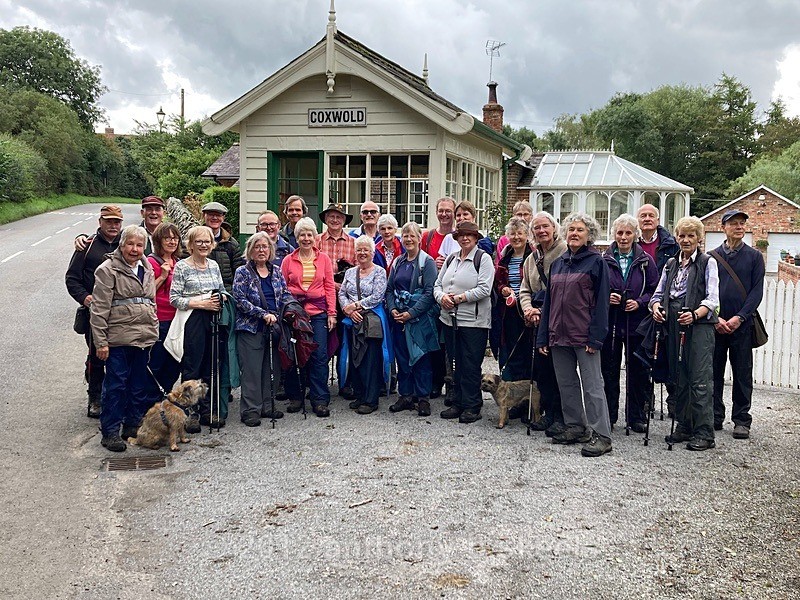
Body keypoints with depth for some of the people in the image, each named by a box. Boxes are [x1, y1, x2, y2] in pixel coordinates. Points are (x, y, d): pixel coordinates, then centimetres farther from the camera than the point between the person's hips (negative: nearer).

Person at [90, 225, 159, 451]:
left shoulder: (147, 269, 14)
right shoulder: (108, 270, -7)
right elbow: (99, 308, -10)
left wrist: (153, 334, 18)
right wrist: (100, 341, -13)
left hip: (143, 338, 6)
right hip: (118, 338, -6)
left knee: (139, 384, 12)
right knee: (115, 384, -3)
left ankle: (134, 425, 24)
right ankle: (110, 432, 5)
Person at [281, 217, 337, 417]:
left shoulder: (323, 258, 9)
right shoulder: (288, 260, 8)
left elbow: (329, 287, 8)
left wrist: (332, 313, 1)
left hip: (318, 312, 0)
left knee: (319, 356, -5)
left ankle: (320, 400, 1)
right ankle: (295, 398, 16)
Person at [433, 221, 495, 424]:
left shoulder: (483, 258, -4)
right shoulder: (451, 259, 15)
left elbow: (484, 289, -14)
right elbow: (438, 284, 15)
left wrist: (460, 298, -16)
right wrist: (442, 297, -7)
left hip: (473, 321, -6)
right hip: (450, 319, 6)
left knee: (471, 365, -3)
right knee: (456, 363, 11)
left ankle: (472, 407, 6)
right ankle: (458, 403, 20)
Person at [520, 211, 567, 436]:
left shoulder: (566, 252, -8)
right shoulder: (532, 258, 16)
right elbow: (525, 289, 19)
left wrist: (544, 309, -15)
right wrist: (528, 308, -2)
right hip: (538, 320, 7)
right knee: (540, 366, 10)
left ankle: (560, 418, 3)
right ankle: (548, 414, 21)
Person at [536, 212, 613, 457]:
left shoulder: (596, 262, -4)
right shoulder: (558, 263, 13)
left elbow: (601, 301, -8)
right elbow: (548, 301, 15)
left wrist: (595, 337, -15)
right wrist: (544, 336, 10)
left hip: (583, 335, -6)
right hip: (559, 334, 7)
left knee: (592, 384, -5)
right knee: (566, 383, 12)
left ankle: (601, 435, -2)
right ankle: (575, 427, 23)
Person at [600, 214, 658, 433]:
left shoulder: (645, 261, 4)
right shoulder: (604, 259, 4)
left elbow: (655, 290, 4)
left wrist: (640, 302, -12)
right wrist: (606, 297, -12)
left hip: (636, 323, 0)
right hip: (609, 322, 0)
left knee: (637, 370, 4)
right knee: (609, 370, 4)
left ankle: (636, 417, 14)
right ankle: (608, 415, 15)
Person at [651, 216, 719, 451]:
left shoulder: (708, 262, 1)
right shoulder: (671, 264, 18)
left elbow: (712, 298, -8)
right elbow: (659, 293, 16)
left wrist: (695, 314, -27)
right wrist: (656, 307, -7)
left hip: (699, 325, -5)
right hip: (674, 326, 6)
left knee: (700, 380, -8)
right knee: (679, 378, 10)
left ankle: (704, 432, -5)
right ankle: (683, 426, 19)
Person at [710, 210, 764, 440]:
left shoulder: (754, 256, 6)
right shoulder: (712, 256, 7)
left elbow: (757, 291, -1)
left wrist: (739, 317, -12)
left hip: (742, 324, -1)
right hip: (715, 323, 1)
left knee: (742, 373, 3)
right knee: (714, 372, 5)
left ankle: (741, 420, 10)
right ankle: (715, 416, 16)